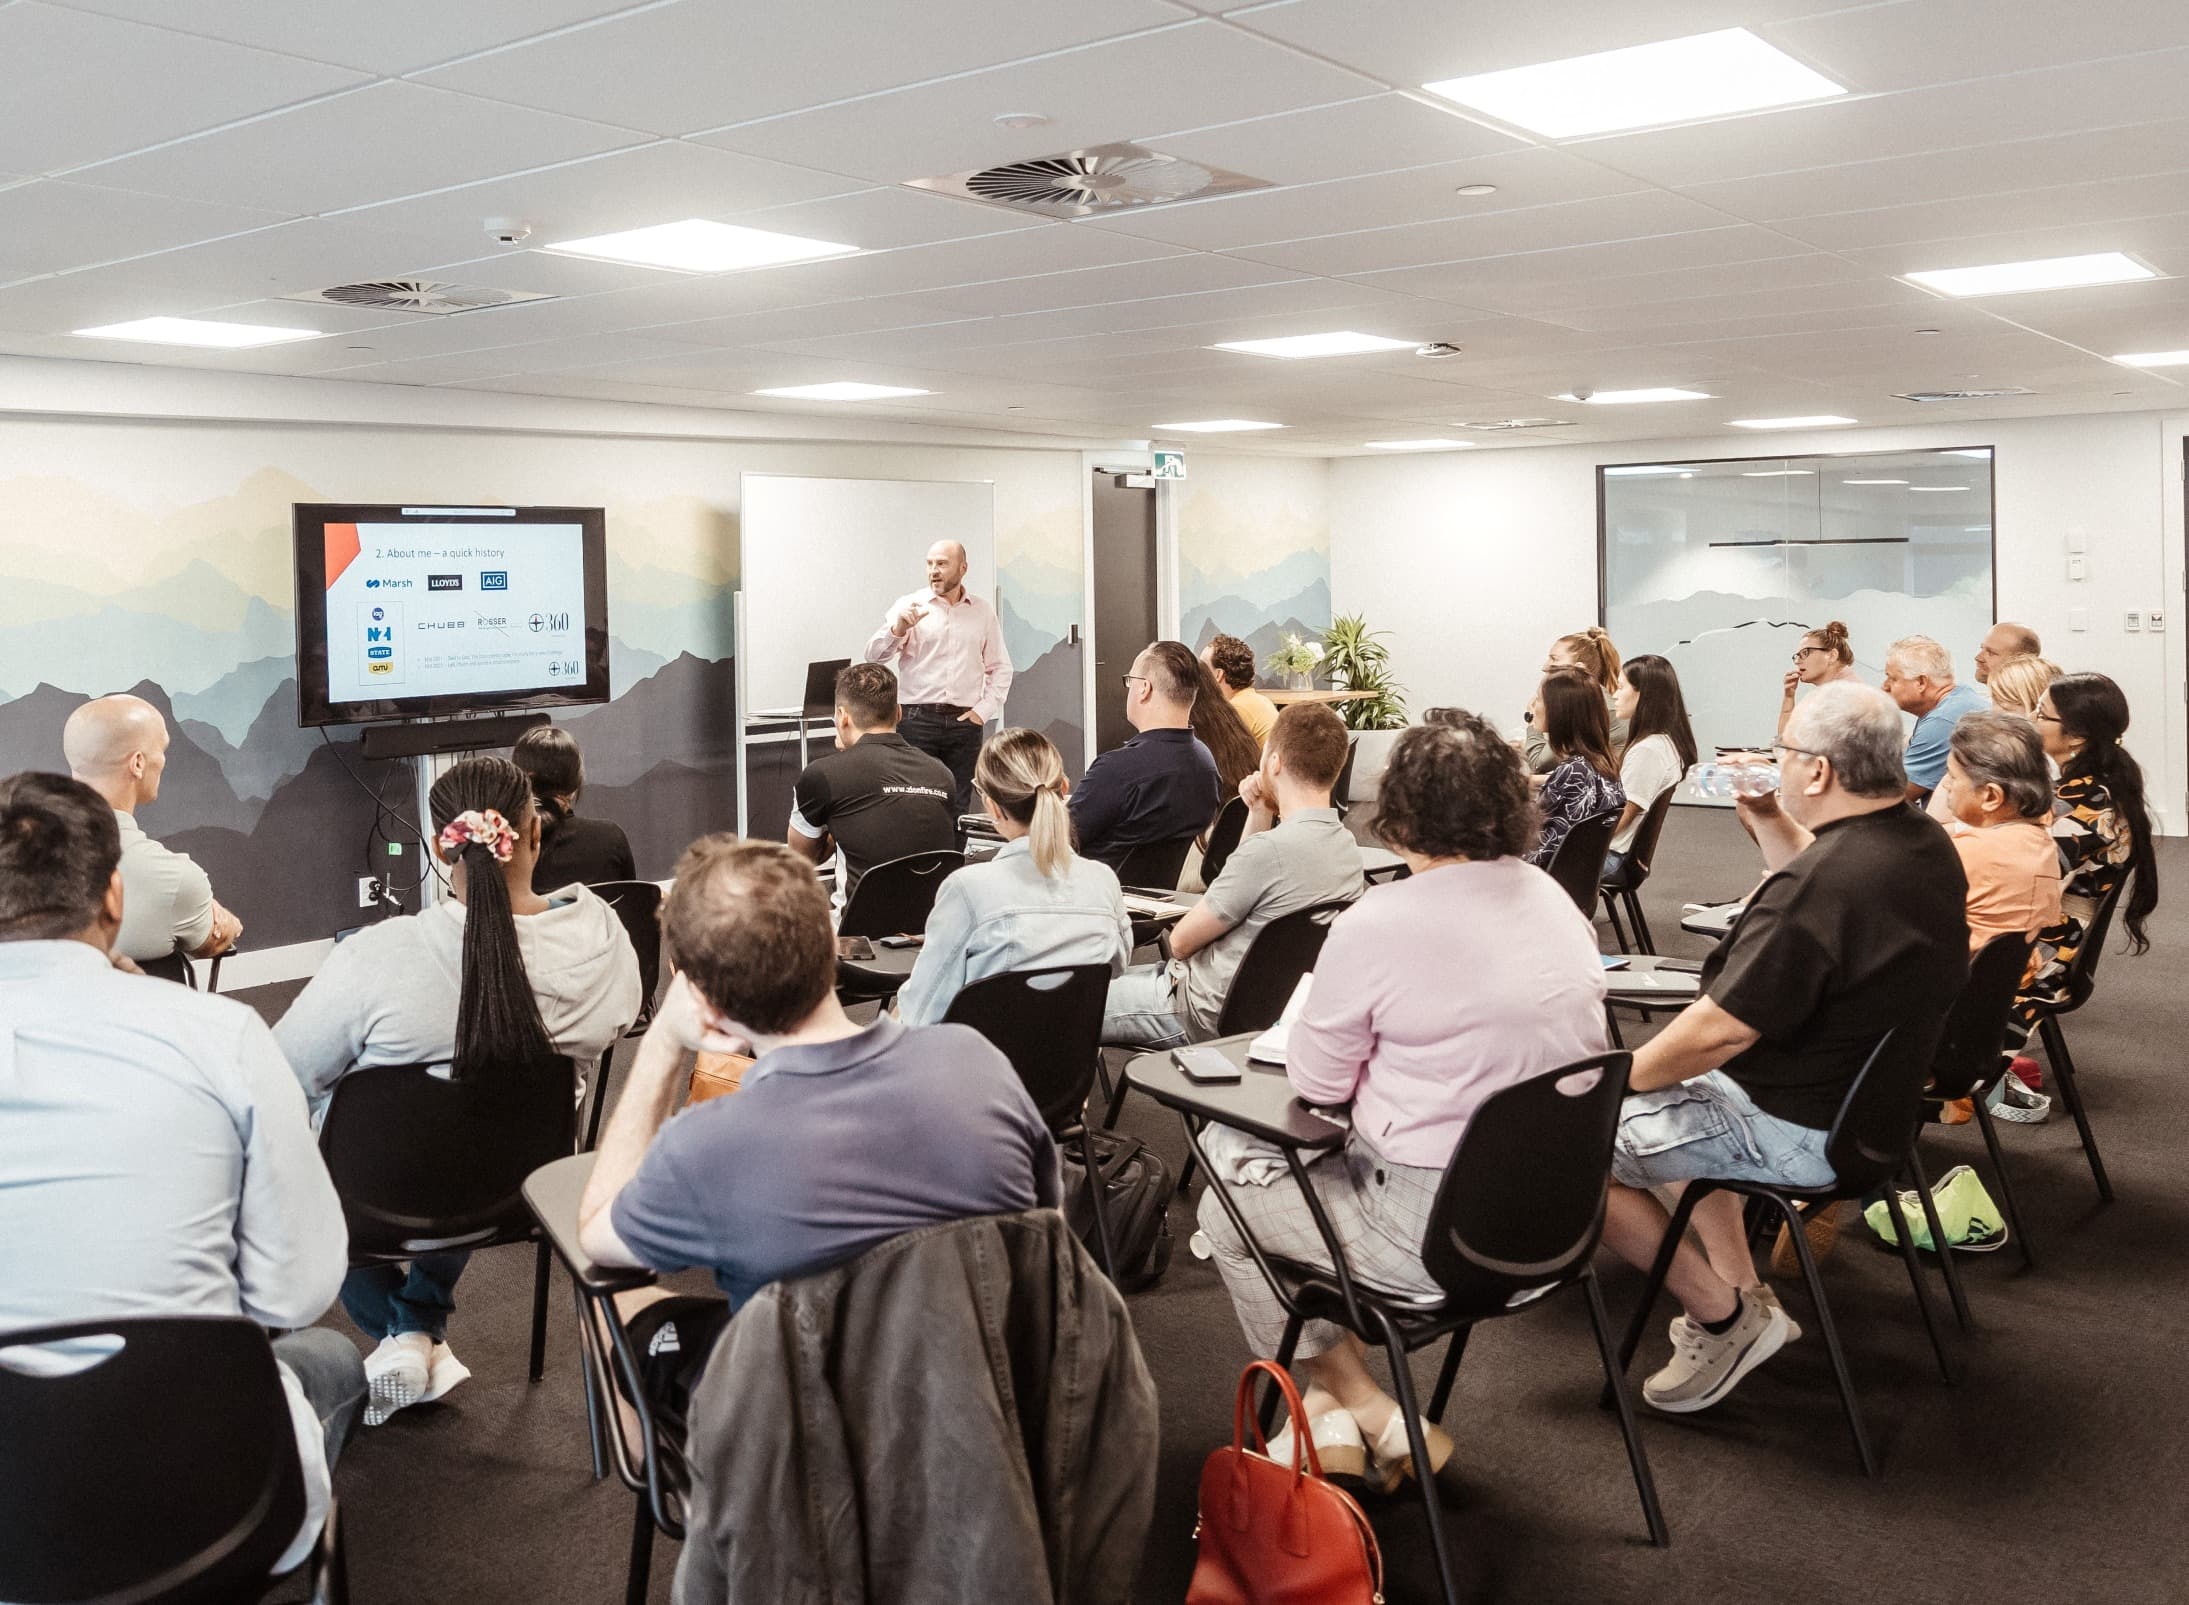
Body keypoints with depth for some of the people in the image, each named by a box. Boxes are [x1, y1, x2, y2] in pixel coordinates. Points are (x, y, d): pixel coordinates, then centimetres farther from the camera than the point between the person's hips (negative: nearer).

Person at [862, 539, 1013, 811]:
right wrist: (898, 629, -25)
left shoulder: (983, 611, 10)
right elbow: (875, 655, -6)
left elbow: (1000, 668, 14)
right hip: (918, 719, -2)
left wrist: (984, 710, 2)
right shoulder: (909, 606, 3)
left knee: (957, 808, 3)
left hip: (964, 721, 2)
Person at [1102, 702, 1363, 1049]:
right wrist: (1259, 817, 3)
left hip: (1210, 1014, -9)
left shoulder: (1269, 848, -27)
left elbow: (1181, 941, -16)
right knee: (1120, 979, 26)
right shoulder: (1347, 845, -1)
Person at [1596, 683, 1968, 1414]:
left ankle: (1724, 1314, 7)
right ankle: (1745, 1294, 29)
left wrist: (1617, 1077, -12)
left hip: (1799, 1132, -10)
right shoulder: (1927, 844, -1)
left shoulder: (1820, 883, -31)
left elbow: (1720, 1029, -27)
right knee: (1687, 1093, 32)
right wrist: (1768, 822, 10)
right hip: (1880, 1100, 10)